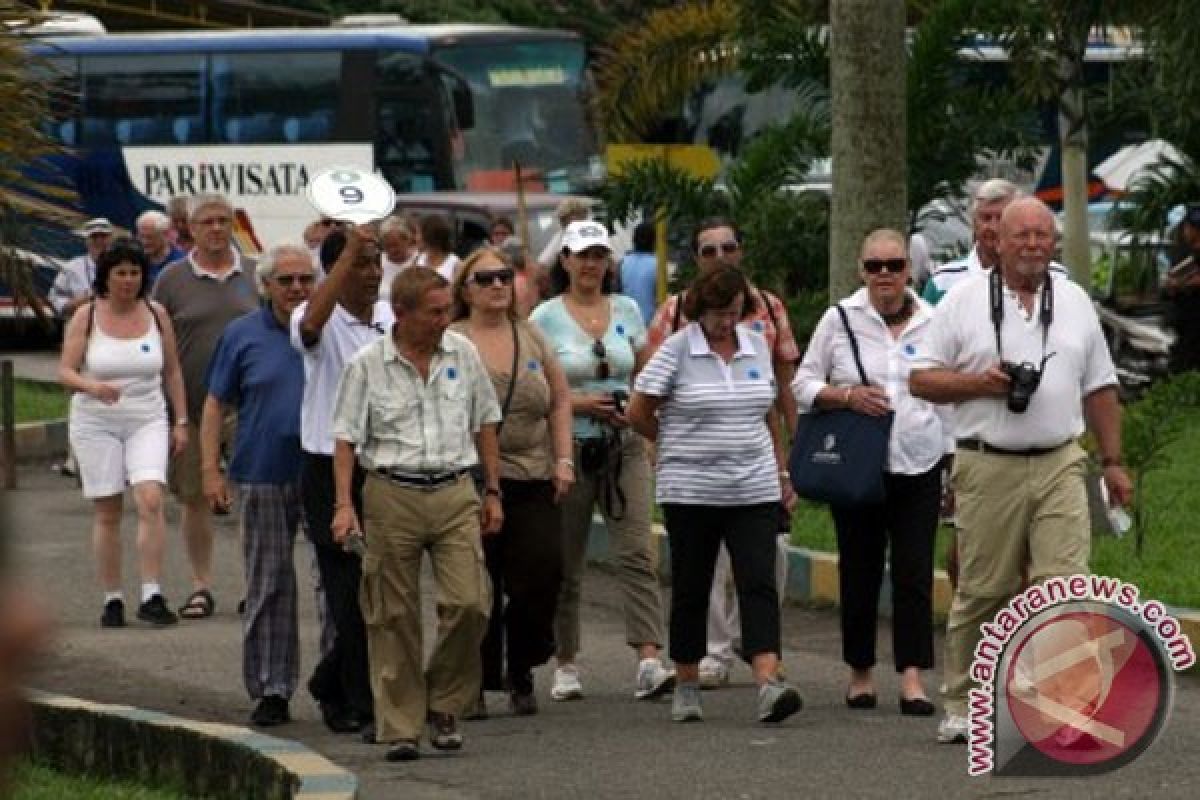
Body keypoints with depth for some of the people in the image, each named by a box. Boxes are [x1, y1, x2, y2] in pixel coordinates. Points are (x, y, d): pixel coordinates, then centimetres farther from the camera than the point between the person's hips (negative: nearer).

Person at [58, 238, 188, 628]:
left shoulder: (155, 314, 4)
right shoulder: (86, 316, -2)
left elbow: (172, 372, 11)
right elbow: (65, 371, -5)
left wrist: (181, 421, 7)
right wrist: (92, 386, -26)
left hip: (147, 421, 1)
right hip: (96, 424, -1)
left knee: (151, 500, -17)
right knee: (107, 514, 1)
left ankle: (151, 596, -19)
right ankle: (112, 600, 9)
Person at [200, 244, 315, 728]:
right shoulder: (243, 336, 5)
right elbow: (216, 405, 7)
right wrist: (210, 470, -1)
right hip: (264, 478, 0)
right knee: (268, 585, 3)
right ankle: (270, 690, 8)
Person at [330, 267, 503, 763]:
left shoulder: (462, 354, 7)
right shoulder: (367, 365, -1)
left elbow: (484, 425, 16)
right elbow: (345, 438, -1)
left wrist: (492, 492, 15)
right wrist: (344, 504, -11)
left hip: (454, 494, 2)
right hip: (392, 495, -2)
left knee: (469, 603, -10)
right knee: (395, 616, 0)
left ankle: (444, 707, 10)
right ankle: (399, 727, 7)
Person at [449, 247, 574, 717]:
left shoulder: (531, 338, 11)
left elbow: (561, 400, 17)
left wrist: (563, 459, 8)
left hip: (533, 481, 3)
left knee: (540, 579, -5)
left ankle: (521, 676, 14)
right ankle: (476, 684, 9)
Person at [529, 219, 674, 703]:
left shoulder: (626, 311, 9)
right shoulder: (545, 318, -1)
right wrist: (579, 402, -14)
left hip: (624, 446, 2)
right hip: (569, 447, -2)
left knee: (636, 553, -11)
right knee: (566, 563, 5)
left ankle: (649, 662, -20)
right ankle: (566, 665, 18)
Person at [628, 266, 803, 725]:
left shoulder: (757, 347, 9)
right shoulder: (676, 350, -5)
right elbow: (638, 413, -1)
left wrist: (780, 468, 15)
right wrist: (677, 445, 10)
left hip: (754, 491, 2)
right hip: (691, 492, -2)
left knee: (759, 583, -11)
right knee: (691, 589, 6)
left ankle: (768, 683, -22)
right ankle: (687, 687, 19)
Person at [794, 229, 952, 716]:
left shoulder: (932, 323, 7)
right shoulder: (840, 320, 4)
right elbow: (804, 384, 7)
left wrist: (955, 461, 10)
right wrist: (846, 395, -12)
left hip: (919, 466, 0)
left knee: (915, 574, -8)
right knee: (860, 571, 6)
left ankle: (912, 677, -11)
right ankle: (860, 673, 19)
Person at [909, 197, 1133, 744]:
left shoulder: (1075, 303, 13)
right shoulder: (965, 301, 4)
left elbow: (1099, 389, 18)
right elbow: (921, 379, 3)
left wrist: (1113, 462, 14)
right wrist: (978, 383, -12)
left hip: (1059, 467, 2)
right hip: (988, 468, -2)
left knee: (1066, 586, -10)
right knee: (982, 592, 2)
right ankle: (962, 706, 14)